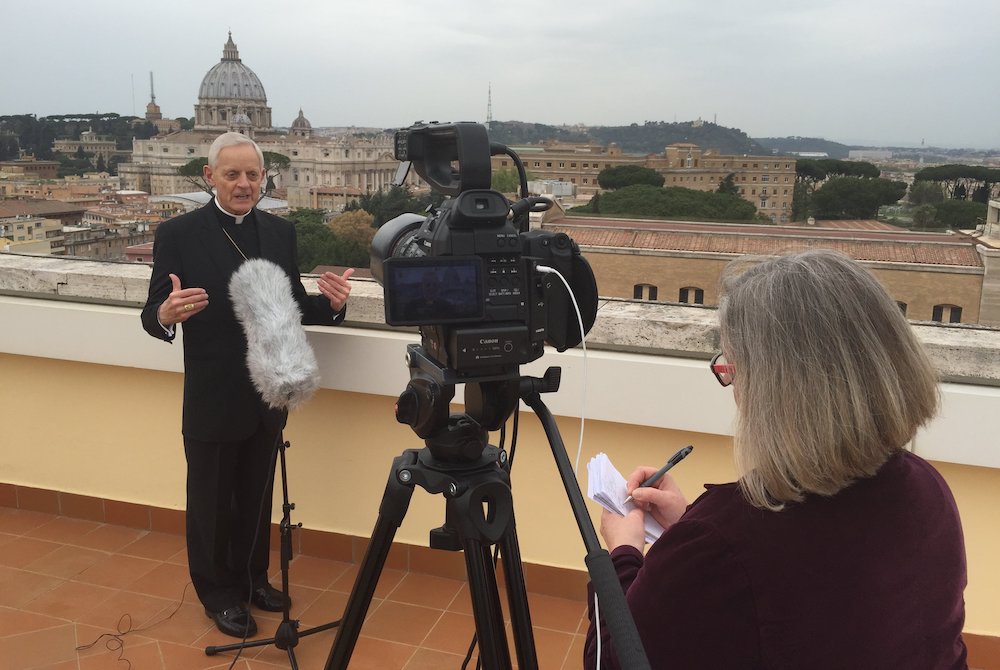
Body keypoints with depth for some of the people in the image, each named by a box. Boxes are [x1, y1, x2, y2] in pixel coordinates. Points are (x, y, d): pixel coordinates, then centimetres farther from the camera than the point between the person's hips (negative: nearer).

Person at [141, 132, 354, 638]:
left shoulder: (280, 232, 2)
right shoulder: (178, 234, -11)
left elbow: (292, 307, 5)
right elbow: (152, 315, -11)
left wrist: (329, 303, -16)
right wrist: (166, 315, -35)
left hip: (267, 399, 4)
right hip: (212, 402, -4)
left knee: (257, 500, 20)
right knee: (212, 505, 14)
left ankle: (252, 577, 41)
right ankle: (219, 593, 34)